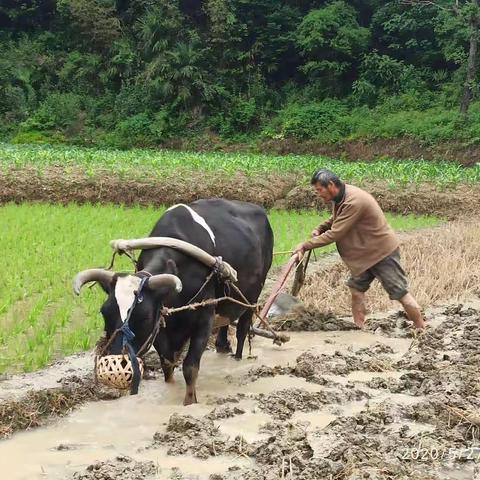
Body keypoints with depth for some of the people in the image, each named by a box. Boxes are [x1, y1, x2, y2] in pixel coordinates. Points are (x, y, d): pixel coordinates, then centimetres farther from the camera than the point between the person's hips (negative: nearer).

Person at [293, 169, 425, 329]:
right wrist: (319, 229, 2)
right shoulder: (340, 197, 0)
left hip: (383, 251, -10)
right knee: (356, 288, 9)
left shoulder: (354, 202, -30)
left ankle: (422, 332, 8)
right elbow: (336, 218, 21)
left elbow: (335, 234, -30)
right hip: (365, 253, 10)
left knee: (400, 293, -2)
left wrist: (306, 245, -23)